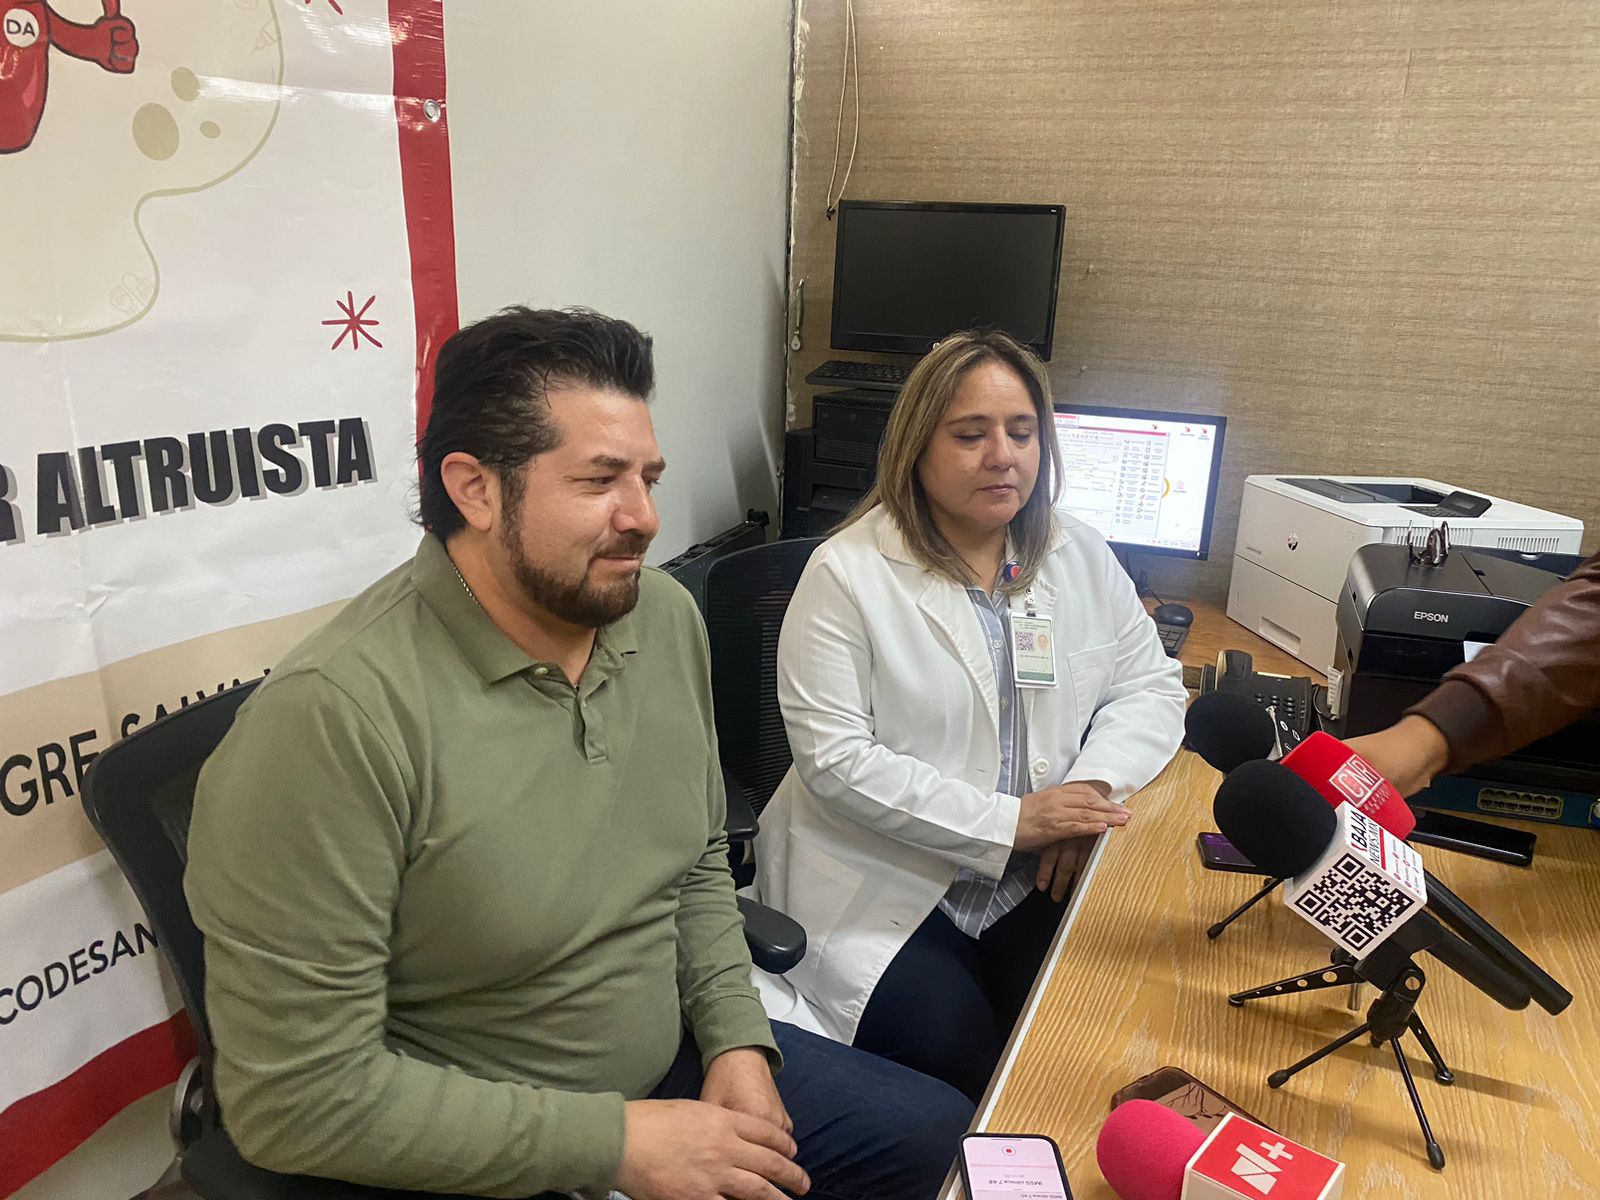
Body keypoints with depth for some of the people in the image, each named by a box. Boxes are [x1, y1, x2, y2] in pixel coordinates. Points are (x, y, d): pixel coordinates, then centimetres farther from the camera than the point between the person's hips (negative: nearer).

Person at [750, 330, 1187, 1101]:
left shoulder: (1081, 559, 7)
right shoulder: (848, 574, -10)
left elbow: (1150, 688, 9)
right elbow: (835, 758, -16)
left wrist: (1094, 785, -12)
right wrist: (1007, 821, -19)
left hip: (1037, 882, 4)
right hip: (886, 887, -4)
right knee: (964, 1067, -18)